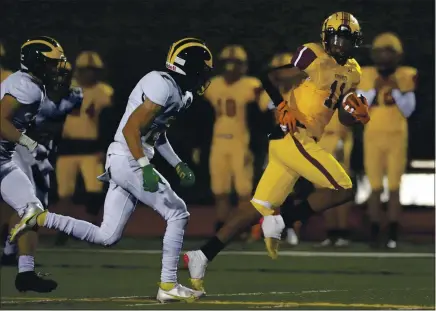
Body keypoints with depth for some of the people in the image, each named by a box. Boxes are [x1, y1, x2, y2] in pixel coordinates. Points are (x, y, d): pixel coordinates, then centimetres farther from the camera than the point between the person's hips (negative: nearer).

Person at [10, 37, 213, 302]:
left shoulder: (177, 91, 15)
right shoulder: (163, 87, -16)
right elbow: (131, 129, -22)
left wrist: (179, 165, 20)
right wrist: (146, 168, -27)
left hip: (125, 162, 10)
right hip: (129, 160, -10)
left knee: (106, 236, 7)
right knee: (177, 214, -4)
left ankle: (42, 219, 5)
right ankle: (168, 285, 0)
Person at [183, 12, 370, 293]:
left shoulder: (351, 73, 18)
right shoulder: (312, 55, -5)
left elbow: (345, 118, 22)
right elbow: (270, 77, -8)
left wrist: (357, 111, 1)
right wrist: (283, 107, -20)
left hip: (300, 142, 8)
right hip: (293, 136, -8)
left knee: (260, 208, 7)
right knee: (344, 190, -12)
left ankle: (202, 257, 7)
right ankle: (280, 223, -7)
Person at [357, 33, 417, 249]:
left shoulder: (406, 76, -1)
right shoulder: (366, 75, 3)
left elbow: (408, 110, -3)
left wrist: (396, 89, -14)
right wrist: (374, 89, -12)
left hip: (396, 137, -1)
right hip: (373, 136, 1)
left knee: (394, 188, -2)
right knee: (375, 188, 0)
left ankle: (393, 235, 0)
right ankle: (374, 233, 3)